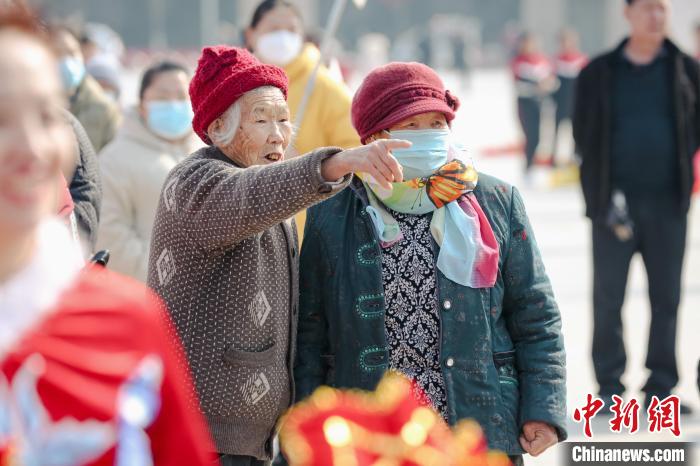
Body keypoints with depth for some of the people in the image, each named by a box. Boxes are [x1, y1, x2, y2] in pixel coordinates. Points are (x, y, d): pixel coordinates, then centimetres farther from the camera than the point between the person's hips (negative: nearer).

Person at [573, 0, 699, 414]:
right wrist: (604, 193, -3)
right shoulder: (599, 73, 5)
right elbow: (585, 135, 6)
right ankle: (610, 387, 9)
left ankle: (661, 387, 13)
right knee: (608, 297, 1)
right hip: (614, 201, -1)